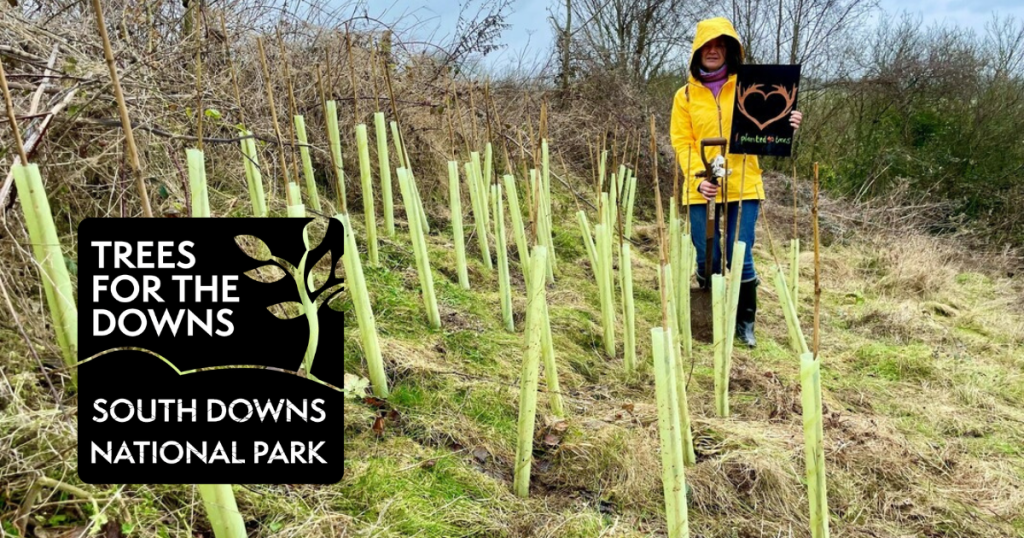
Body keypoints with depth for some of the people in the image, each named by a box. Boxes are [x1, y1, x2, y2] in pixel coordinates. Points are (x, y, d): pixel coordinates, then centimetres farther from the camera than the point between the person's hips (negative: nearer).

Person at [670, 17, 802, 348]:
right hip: (702, 189, 1)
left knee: (740, 258, -2)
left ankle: (745, 323, 15)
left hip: (743, 185, 0)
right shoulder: (686, 95, 7)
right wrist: (698, 177, -12)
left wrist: (785, 126, -16)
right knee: (707, 259, 4)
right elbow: (682, 143, 3)